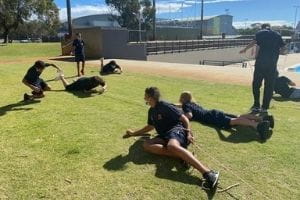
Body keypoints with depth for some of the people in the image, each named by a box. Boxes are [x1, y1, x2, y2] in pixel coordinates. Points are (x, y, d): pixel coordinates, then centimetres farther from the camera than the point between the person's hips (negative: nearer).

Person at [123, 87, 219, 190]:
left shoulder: (164, 106, -4)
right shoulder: (151, 111, 21)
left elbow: (184, 118, -5)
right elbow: (150, 126, 36)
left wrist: (188, 133, -16)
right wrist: (134, 133, 39)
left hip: (176, 130, -7)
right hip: (164, 136, 8)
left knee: (172, 146, -42)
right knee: (146, 144, -20)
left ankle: (208, 173, -52)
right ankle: (181, 156, -30)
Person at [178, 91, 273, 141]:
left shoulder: (185, 105, 4)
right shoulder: (192, 103, 28)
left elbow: (190, 115, -17)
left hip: (213, 118, -8)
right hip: (215, 113, 8)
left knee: (234, 121, -26)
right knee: (239, 117, 0)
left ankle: (258, 126, -43)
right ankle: (263, 119, -9)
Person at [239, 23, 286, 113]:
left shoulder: (260, 33, 6)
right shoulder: (277, 35, 15)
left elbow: (254, 42, -13)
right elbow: (283, 47, 9)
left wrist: (245, 49, -6)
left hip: (260, 61, -2)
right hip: (272, 63, 2)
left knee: (256, 84, 6)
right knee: (269, 85, 7)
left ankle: (256, 106, 5)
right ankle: (265, 107, 8)